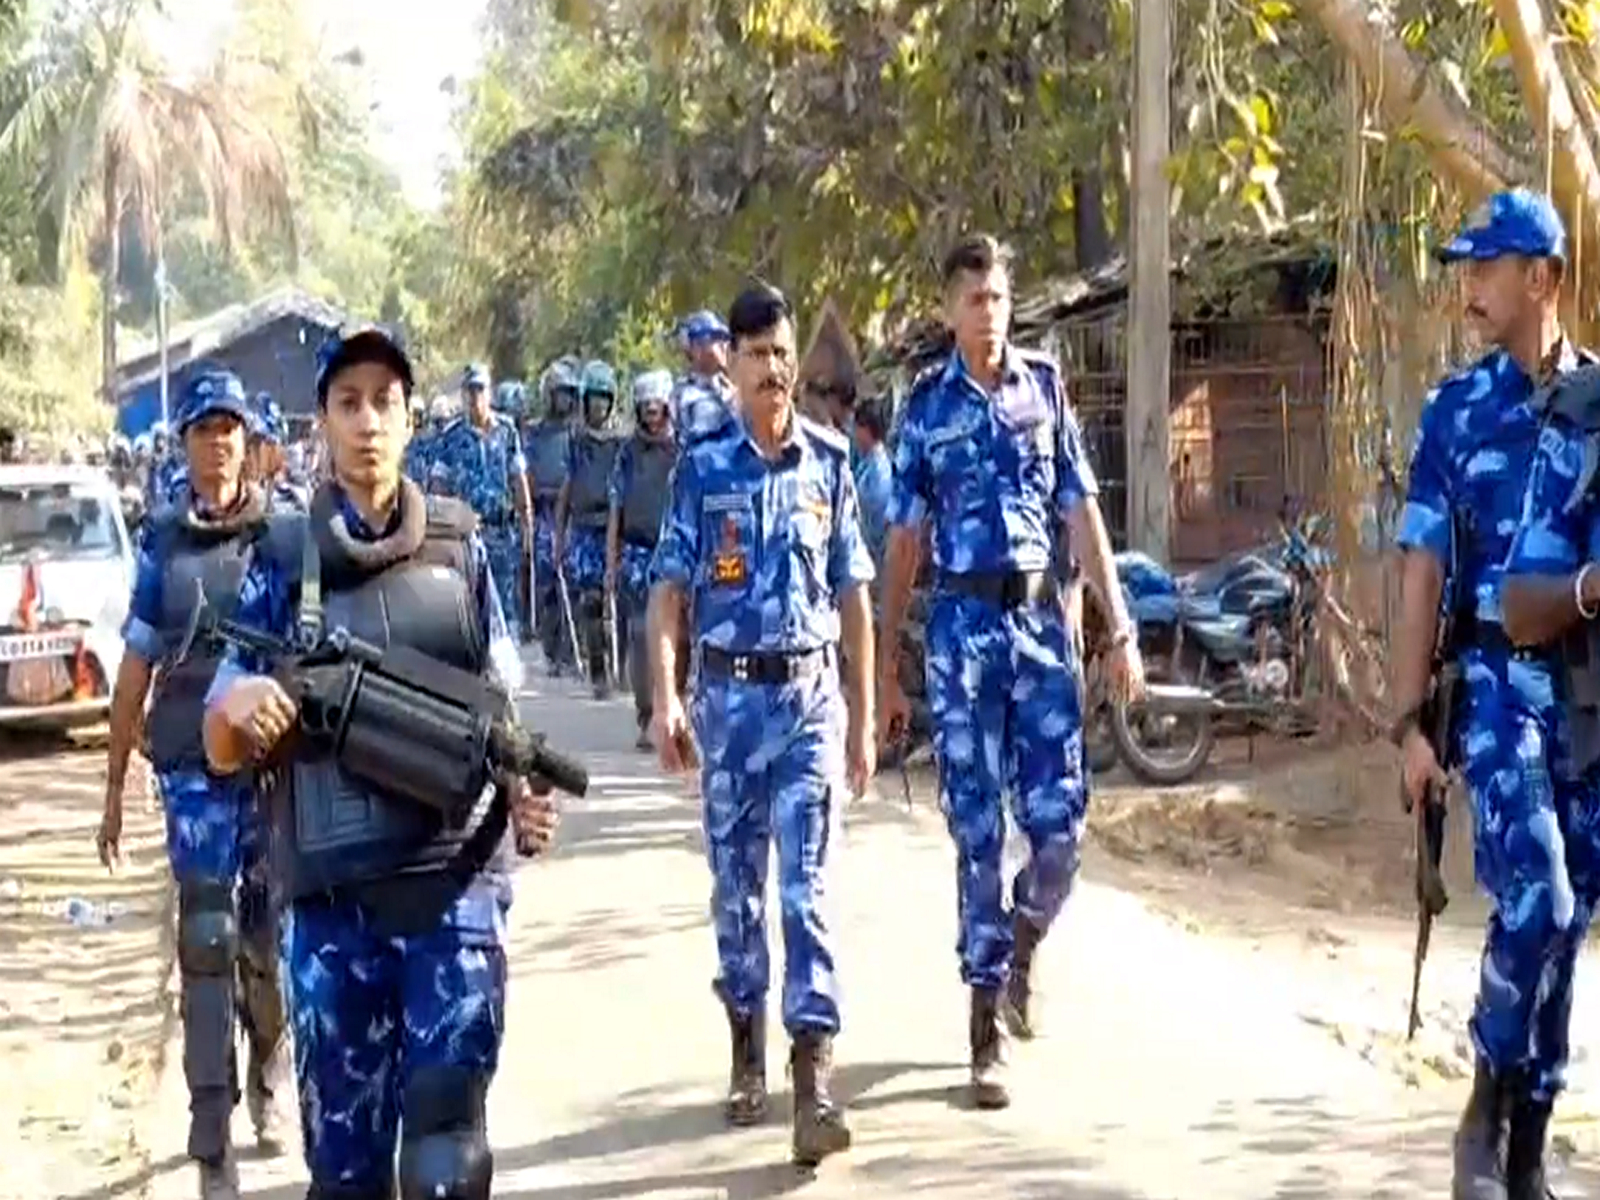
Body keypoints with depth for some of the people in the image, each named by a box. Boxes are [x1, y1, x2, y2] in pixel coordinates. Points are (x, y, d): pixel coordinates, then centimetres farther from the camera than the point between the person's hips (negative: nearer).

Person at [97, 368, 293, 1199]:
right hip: (194, 766, 0)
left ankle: (265, 1083, 34)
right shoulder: (163, 544, 5)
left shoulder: (286, 535, 1)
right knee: (206, 941, -4)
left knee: (269, 942, 9)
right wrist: (114, 789, 10)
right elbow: (136, 671, 9)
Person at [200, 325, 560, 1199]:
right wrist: (236, 709, -19)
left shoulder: (460, 547, 6)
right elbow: (223, 751, 4)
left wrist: (524, 793, -7)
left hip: (455, 883, 0)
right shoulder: (283, 559, 3)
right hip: (330, 898, 0)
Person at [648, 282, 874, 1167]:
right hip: (729, 695, 0)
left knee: (805, 885, -7)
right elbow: (669, 591, -1)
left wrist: (862, 718, 7)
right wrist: (665, 700, -13)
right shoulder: (702, 466, 0)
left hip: (812, 695, 0)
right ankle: (746, 1046, 27)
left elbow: (852, 594, 8)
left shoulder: (829, 460, 3)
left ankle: (813, 1070, -10)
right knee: (735, 885, 10)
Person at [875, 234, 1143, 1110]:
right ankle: (988, 1028, 8)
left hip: (1040, 617, 2)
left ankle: (1022, 946, 29)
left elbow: (1082, 510, 9)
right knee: (977, 830, 0)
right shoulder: (927, 405, 3)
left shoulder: (1044, 386, 8)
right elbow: (904, 539, 4)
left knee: (1059, 815, -3)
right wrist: (885, 665, 2)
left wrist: (1119, 626, 3)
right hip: (963, 623, -1)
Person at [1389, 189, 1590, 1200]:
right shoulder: (1457, 410, 5)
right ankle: (1488, 1111, 2)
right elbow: (1424, 576, 4)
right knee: (1536, 902, -17)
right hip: (1501, 680, -2)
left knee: (1562, 921, 7)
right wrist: (1410, 719, -1)